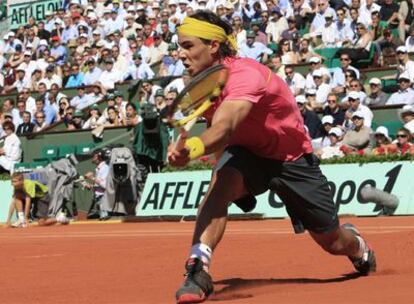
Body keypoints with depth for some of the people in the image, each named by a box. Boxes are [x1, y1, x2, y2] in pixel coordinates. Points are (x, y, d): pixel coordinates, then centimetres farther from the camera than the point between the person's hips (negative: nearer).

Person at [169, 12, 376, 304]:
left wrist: (193, 147, -74)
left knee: (333, 242, 9)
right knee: (219, 183, -33)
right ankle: (198, 270, -36)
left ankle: (359, 245, 47)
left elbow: (224, 128, -56)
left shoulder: (245, 74, -36)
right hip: (248, 153, 4)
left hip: (293, 159, -4)